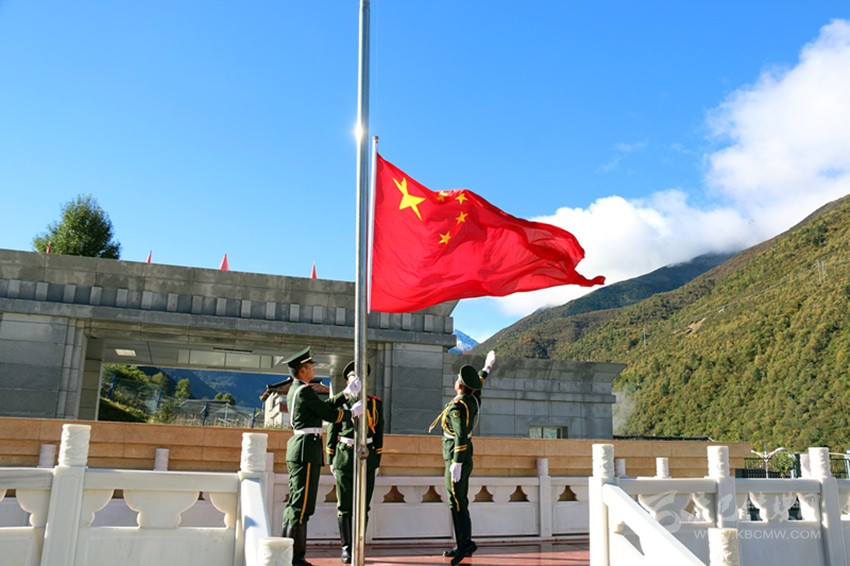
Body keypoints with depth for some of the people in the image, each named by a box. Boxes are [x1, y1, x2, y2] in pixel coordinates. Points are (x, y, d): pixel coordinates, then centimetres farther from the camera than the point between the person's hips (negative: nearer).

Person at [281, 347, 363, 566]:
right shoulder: (304, 391, -15)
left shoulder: (295, 390, 16)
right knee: (302, 505, -6)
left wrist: (346, 394, 15)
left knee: (294, 502, 14)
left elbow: (324, 405, 16)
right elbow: (330, 414, -12)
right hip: (307, 450, -11)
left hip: (299, 449, 11)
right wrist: (352, 412, 3)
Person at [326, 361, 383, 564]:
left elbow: (379, 433, 9)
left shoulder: (375, 403, 7)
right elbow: (332, 431, 4)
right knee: (345, 506, 3)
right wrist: (331, 460, 2)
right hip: (345, 457, -1)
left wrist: (377, 461, 6)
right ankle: (346, 549, 13)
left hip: (367, 457, 1)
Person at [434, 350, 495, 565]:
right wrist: (487, 367, 44)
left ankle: (463, 545, -12)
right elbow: (478, 384, 27)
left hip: (456, 458, -9)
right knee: (461, 501, 12)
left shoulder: (458, 406, -20)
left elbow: (461, 436, -26)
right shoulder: (474, 399, 5)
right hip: (465, 457, 9)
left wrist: (456, 463, -26)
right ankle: (465, 543, 15)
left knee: (456, 501, -10)